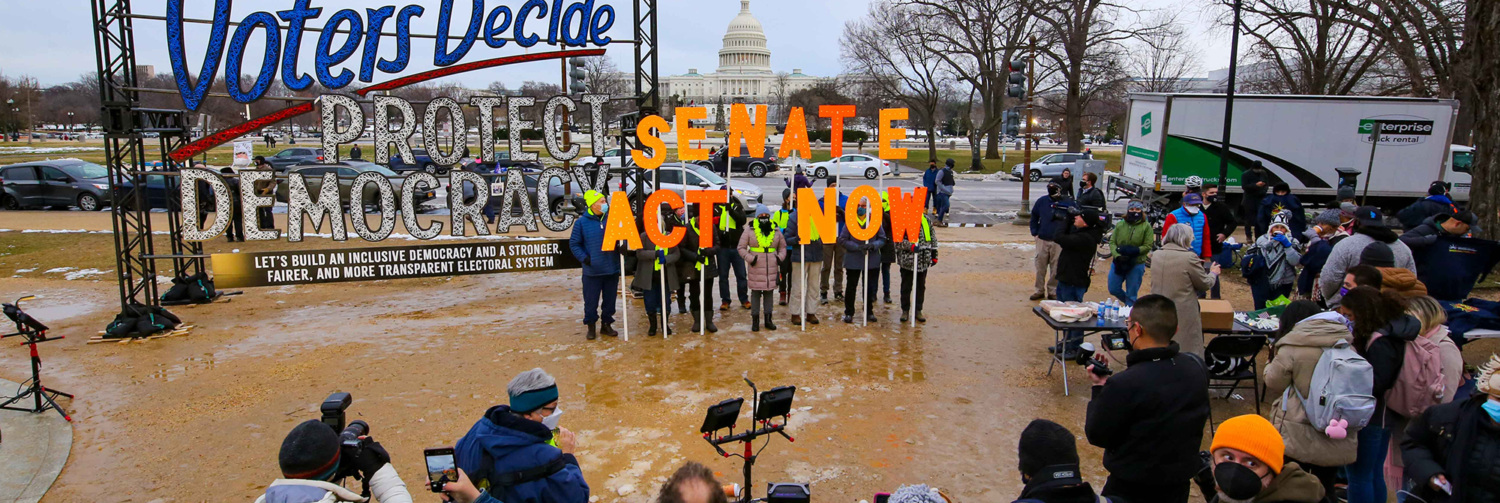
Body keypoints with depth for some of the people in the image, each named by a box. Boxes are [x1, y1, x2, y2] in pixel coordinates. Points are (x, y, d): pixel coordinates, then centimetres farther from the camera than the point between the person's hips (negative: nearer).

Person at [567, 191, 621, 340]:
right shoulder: (582, 222, -4)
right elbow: (574, 244, 0)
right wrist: (584, 258, -12)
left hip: (612, 269, 3)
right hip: (592, 271, -2)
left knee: (610, 299, 12)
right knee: (591, 300, 4)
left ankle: (607, 324, 27)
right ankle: (591, 327, 19)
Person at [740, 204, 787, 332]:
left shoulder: (776, 231, 9)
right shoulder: (750, 231, -1)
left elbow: (782, 247, 20)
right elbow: (741, 248, 3)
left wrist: (780, 257, 3)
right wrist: (750, 258, -10)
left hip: (771, 268, 3)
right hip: (756, 268, -3)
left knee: (769, 292, 9)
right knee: (756, 293, 0)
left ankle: (768, 319, 19)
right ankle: (755, 320, 8)